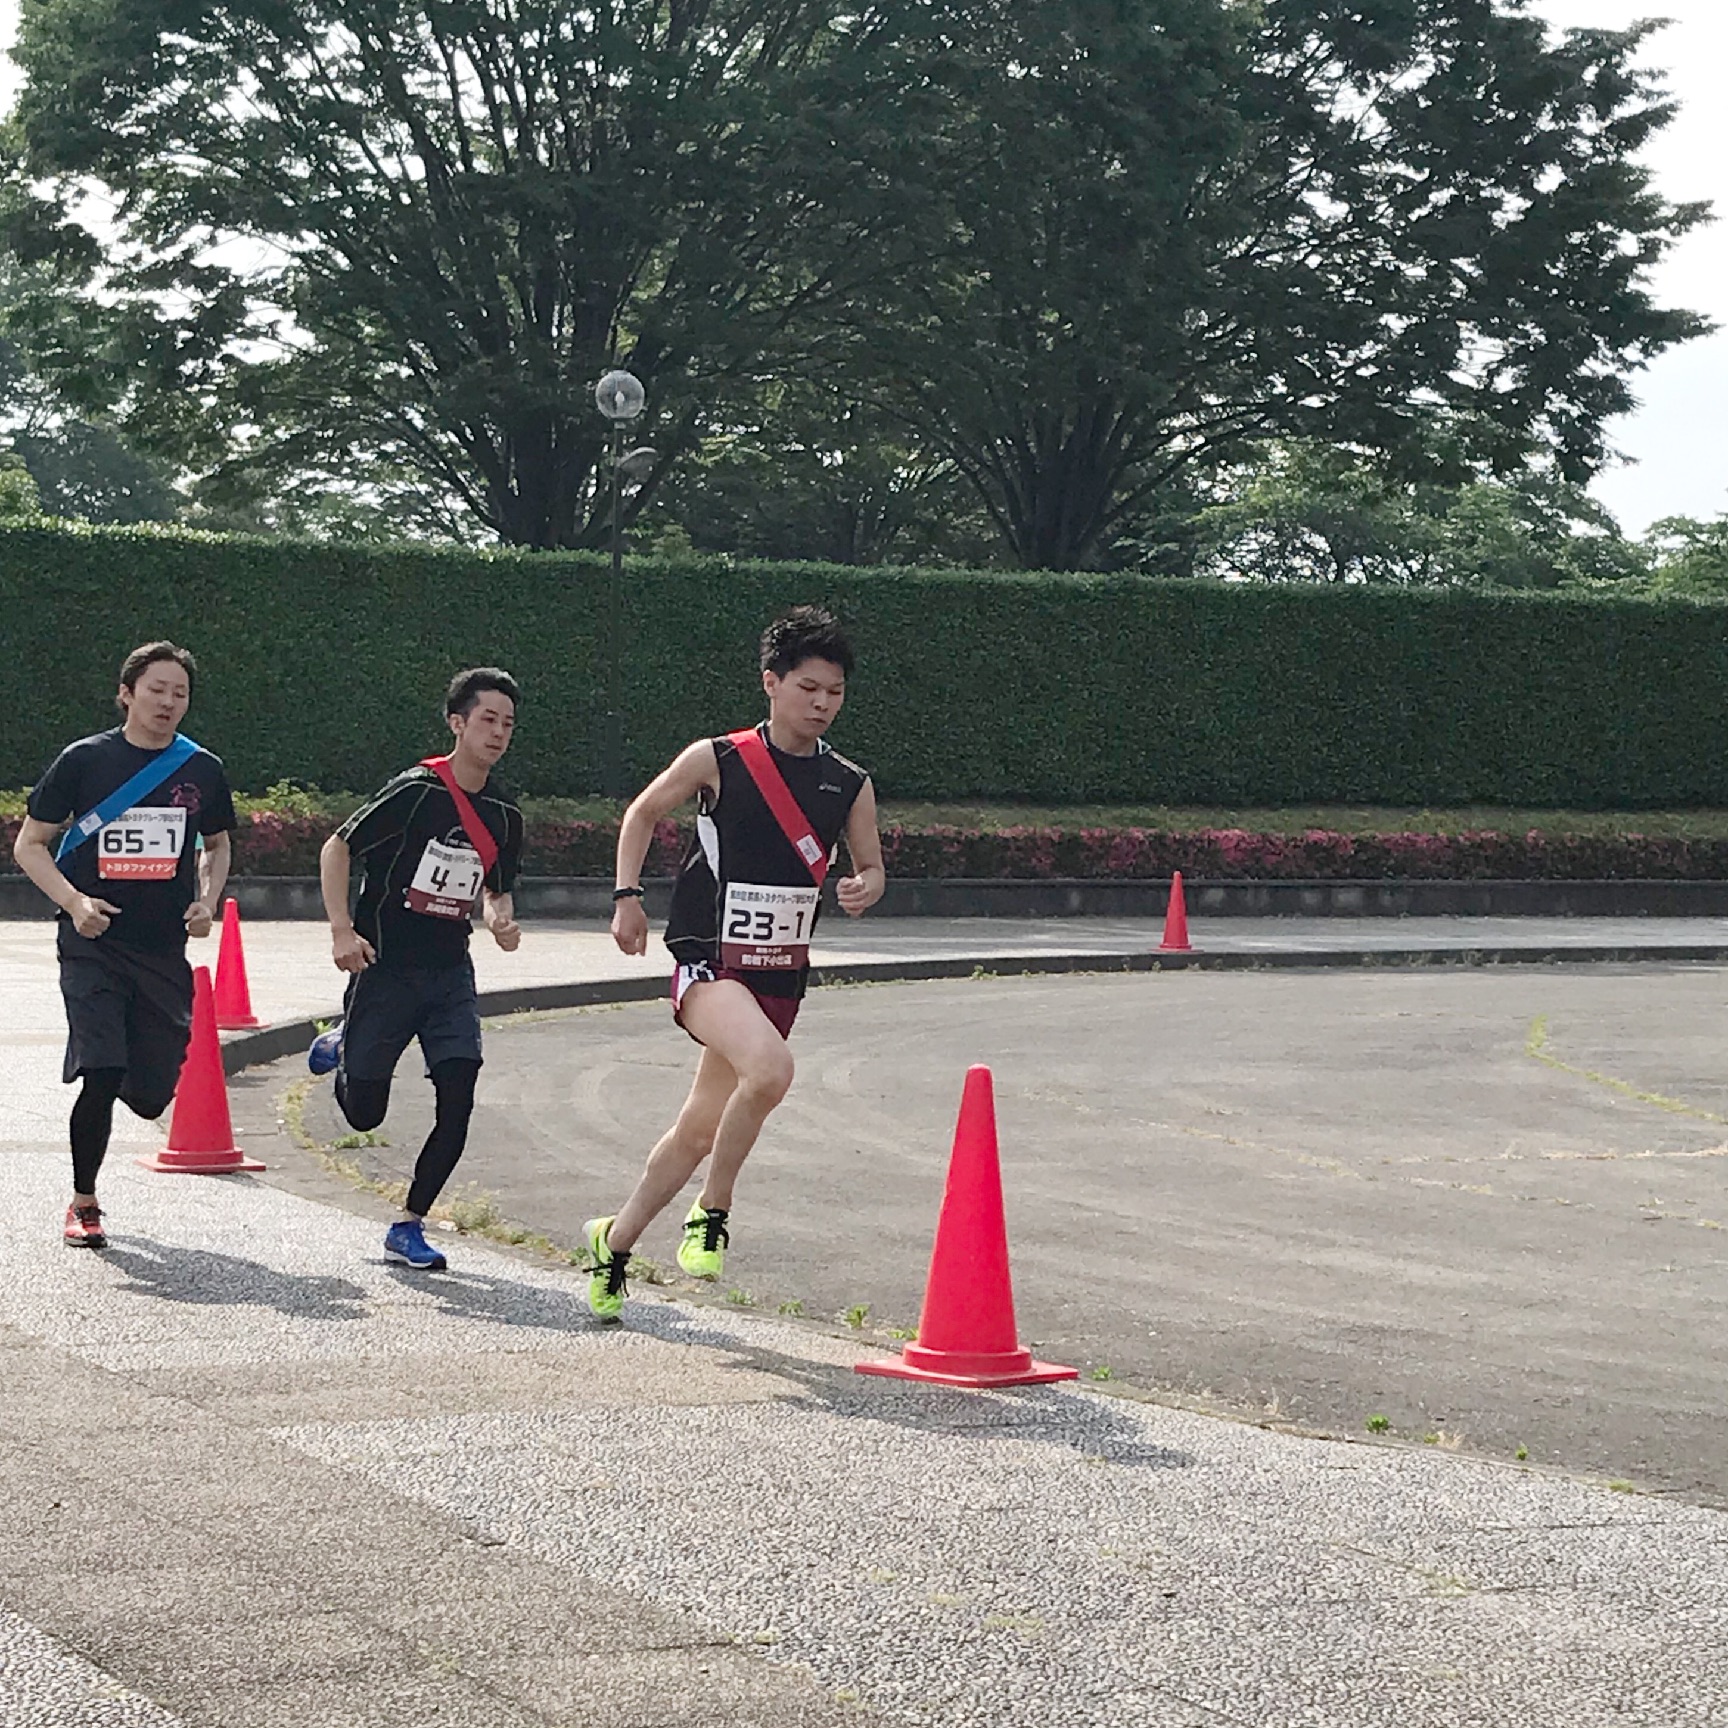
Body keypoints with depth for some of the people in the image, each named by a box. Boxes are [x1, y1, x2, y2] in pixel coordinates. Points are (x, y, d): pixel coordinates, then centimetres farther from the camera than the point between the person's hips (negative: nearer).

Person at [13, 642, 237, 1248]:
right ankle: (83, 1204, 3)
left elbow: (217, 845, 24)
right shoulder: (85, 760, -2)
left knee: (150, 1097, 2)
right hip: (93, 946, -3)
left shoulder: (202, 771, 7)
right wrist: (75, 902, -13)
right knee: (101, 1073, -16)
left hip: (164, 951, 3)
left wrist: (206, 900, 4)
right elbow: (28, 844, 2)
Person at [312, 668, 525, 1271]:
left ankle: (409, 1227, 3)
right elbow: (336, 848, -9)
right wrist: (342, 929, -19)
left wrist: (501, 919, -1)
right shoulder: (417, 792, -14)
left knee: (457, 1101, -11)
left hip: (450, 972, 5)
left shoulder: (504, 816, 5)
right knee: (364, 1112, 3)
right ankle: (342, 1048, 38)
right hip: (385, 967, -5)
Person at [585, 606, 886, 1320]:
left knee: (700, 1128, 13)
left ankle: (614, 1240, 34)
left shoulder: (850, 785, 3)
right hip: (708, 961, -5)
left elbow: (871, 866, 15)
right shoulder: (717, 760, -6)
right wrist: (627, 896, 0)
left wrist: (864, 887, -8)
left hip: (781, 976, 5)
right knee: (770, 1068, -32)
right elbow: (643, 812, 9)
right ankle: (712, 1212, -11)